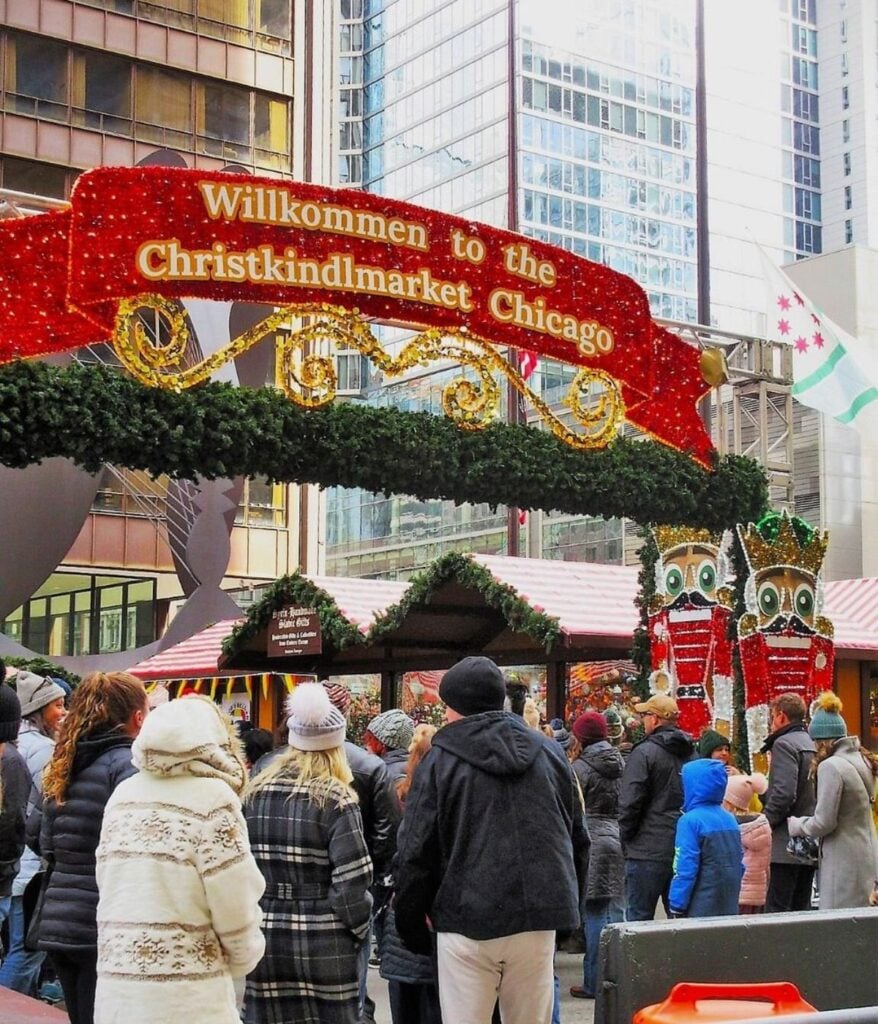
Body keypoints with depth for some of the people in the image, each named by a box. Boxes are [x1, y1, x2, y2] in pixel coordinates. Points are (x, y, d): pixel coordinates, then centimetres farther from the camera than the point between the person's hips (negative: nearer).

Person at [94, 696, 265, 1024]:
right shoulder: (212, 798, -7)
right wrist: (242, 959, 9)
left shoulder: (123, 794, 10)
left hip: (114, 994, 6)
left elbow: (110, 890, 10)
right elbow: (236, 906, -8)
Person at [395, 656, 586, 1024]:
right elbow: (576, 838, 16)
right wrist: (567, 905, 23)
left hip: (467, 923, -4)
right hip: (538, 918, 4)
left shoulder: (439, 762, -2)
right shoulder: (549, 751, 11)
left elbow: (416, 853, -3)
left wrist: (410, 923, 8)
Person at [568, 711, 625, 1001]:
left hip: (592, 839, -5)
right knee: (616, 909, 9)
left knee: (594, 912, -2)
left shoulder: (581, 767, -6)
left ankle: (593, 981, 1)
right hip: (619, 837, 5)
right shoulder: (618, 763, 10)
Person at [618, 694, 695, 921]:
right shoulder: (692, 754, 12)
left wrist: (626, 839, -1)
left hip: (648, 852, -6)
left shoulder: (644, 753, -10)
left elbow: (629, 803, -13)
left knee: (639, 919, -1)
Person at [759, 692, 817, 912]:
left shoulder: (784, 744, -10)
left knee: (776, 910, -8)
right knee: (801, 908, 12)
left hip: (787, 844, -8)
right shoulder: (812, 744, 14)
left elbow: (783, 793, -20)